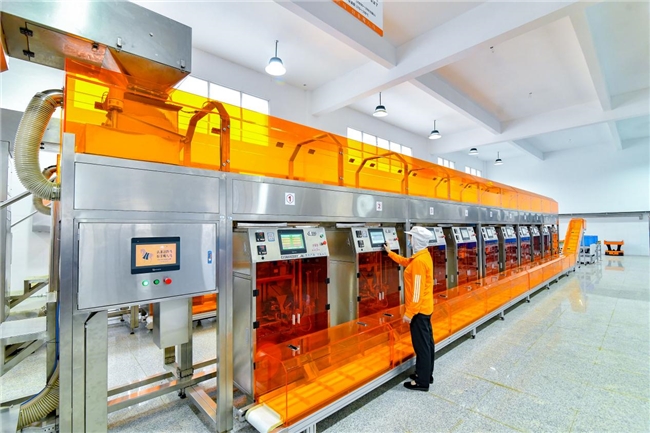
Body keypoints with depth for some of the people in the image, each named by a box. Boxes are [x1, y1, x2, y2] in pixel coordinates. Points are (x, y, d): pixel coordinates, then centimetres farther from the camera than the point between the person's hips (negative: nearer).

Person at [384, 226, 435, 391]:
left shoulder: (419, 261, -25)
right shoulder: (423, 255, 6)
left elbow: (417, 290, -25)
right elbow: (406, 262, 25)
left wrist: (409, 313, -21)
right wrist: (390, 253, 29)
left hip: (418, 310, -10)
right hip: (425, 307, 10)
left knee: (421, 345, 3)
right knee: (427, 342, 19)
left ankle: (422, 381, 17)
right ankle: (426, 375, 34)